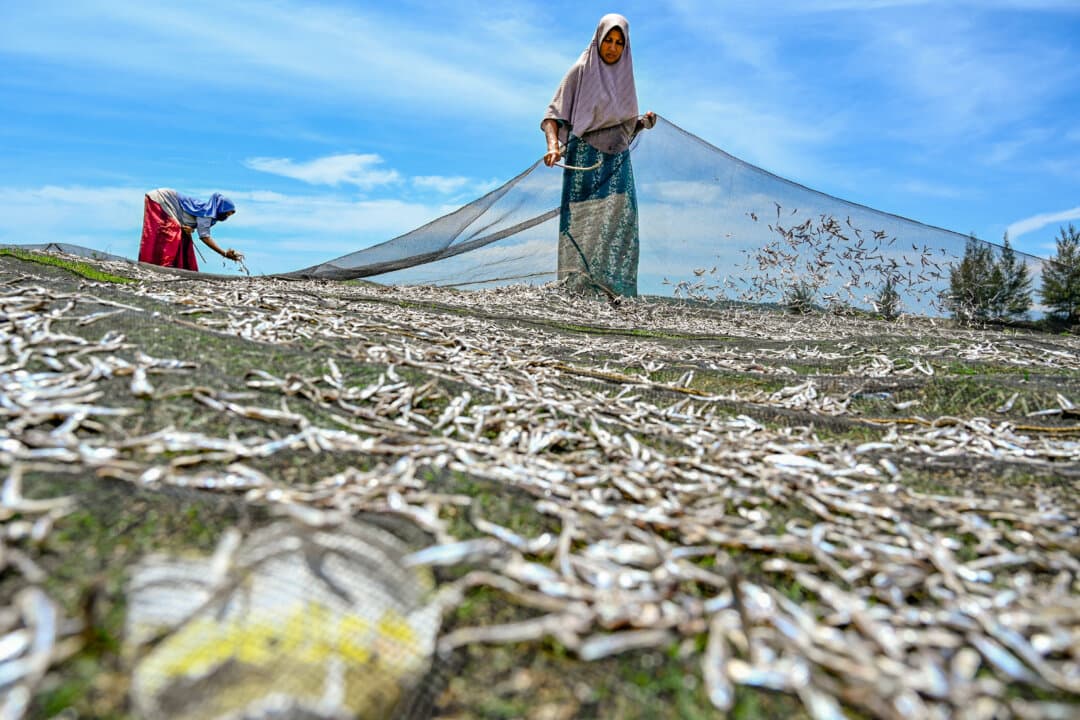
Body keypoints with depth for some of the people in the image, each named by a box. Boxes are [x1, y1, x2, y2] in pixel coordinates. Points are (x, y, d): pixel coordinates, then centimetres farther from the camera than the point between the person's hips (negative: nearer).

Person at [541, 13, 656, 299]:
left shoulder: (624, 76, 17)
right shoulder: (581, 70, 1)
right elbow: (554, 114, -6)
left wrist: (644, 122, 2)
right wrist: (553, 145, -24)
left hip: (617, 160, 5)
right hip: (586, 158, -4)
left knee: (619, 221, -8)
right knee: (583, 222, -8)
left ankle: (610, 291, -9)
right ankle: (576, 289, -6)